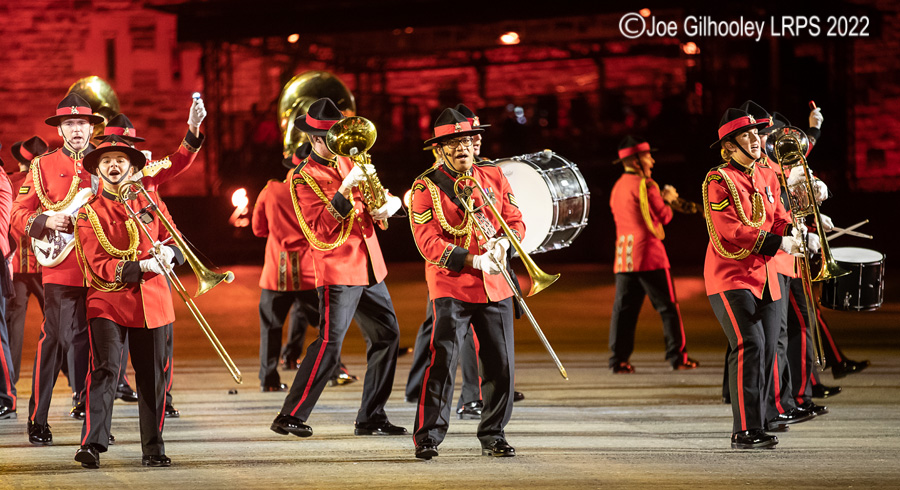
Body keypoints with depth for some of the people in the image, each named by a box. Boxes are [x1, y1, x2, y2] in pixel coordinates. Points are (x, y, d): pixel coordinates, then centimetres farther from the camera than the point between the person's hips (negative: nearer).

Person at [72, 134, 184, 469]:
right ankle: (92, 444, -24)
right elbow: (99, 266, -9)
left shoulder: (150, 200, 10)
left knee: (152, 376, 6)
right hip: (108, 302, -3)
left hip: (150, 300, 3)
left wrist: (169, 252, -12)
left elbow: (176, 243, 12)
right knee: (105, 368, -19)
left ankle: (153, 450, 16)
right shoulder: (89, 214, 0)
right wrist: (143, 266, -21)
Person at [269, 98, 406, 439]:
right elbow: (320, 230, -19)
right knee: (329, 344, -15)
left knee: (387, 336, 8)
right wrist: (345, 190, -27)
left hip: (369, 269, 8)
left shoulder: (347, 163, 14)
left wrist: (390, 204, -3)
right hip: (338, 272, -8)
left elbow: (376, 199, 21)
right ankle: (291, 417, -10)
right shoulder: (302, 178, -8)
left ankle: (371, 418, 16)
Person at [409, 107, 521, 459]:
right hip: (451, 287, -4)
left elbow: (516, 221, 11)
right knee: (442, 361, -12)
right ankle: (427, 437, -4)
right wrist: (473, 260, -21)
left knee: (500, 363, 4)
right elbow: (427, 242, -10)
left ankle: (493, 435, 17)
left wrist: (502, 243, -12)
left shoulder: (494, 177, 10)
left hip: (494, 286, 4)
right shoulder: (426, 186, -3)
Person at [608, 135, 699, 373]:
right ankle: (678, 356, 3)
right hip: (649, 255, -7)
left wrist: (662, 198, 21)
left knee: (624, 309, 5)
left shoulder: (618, 187, 15)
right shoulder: (644, 185, -10)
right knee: (668, 308, 1)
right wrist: (666, 201, 13)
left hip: (623, 256, 7)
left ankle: (618, 360, 1)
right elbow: (664, 216, -6)